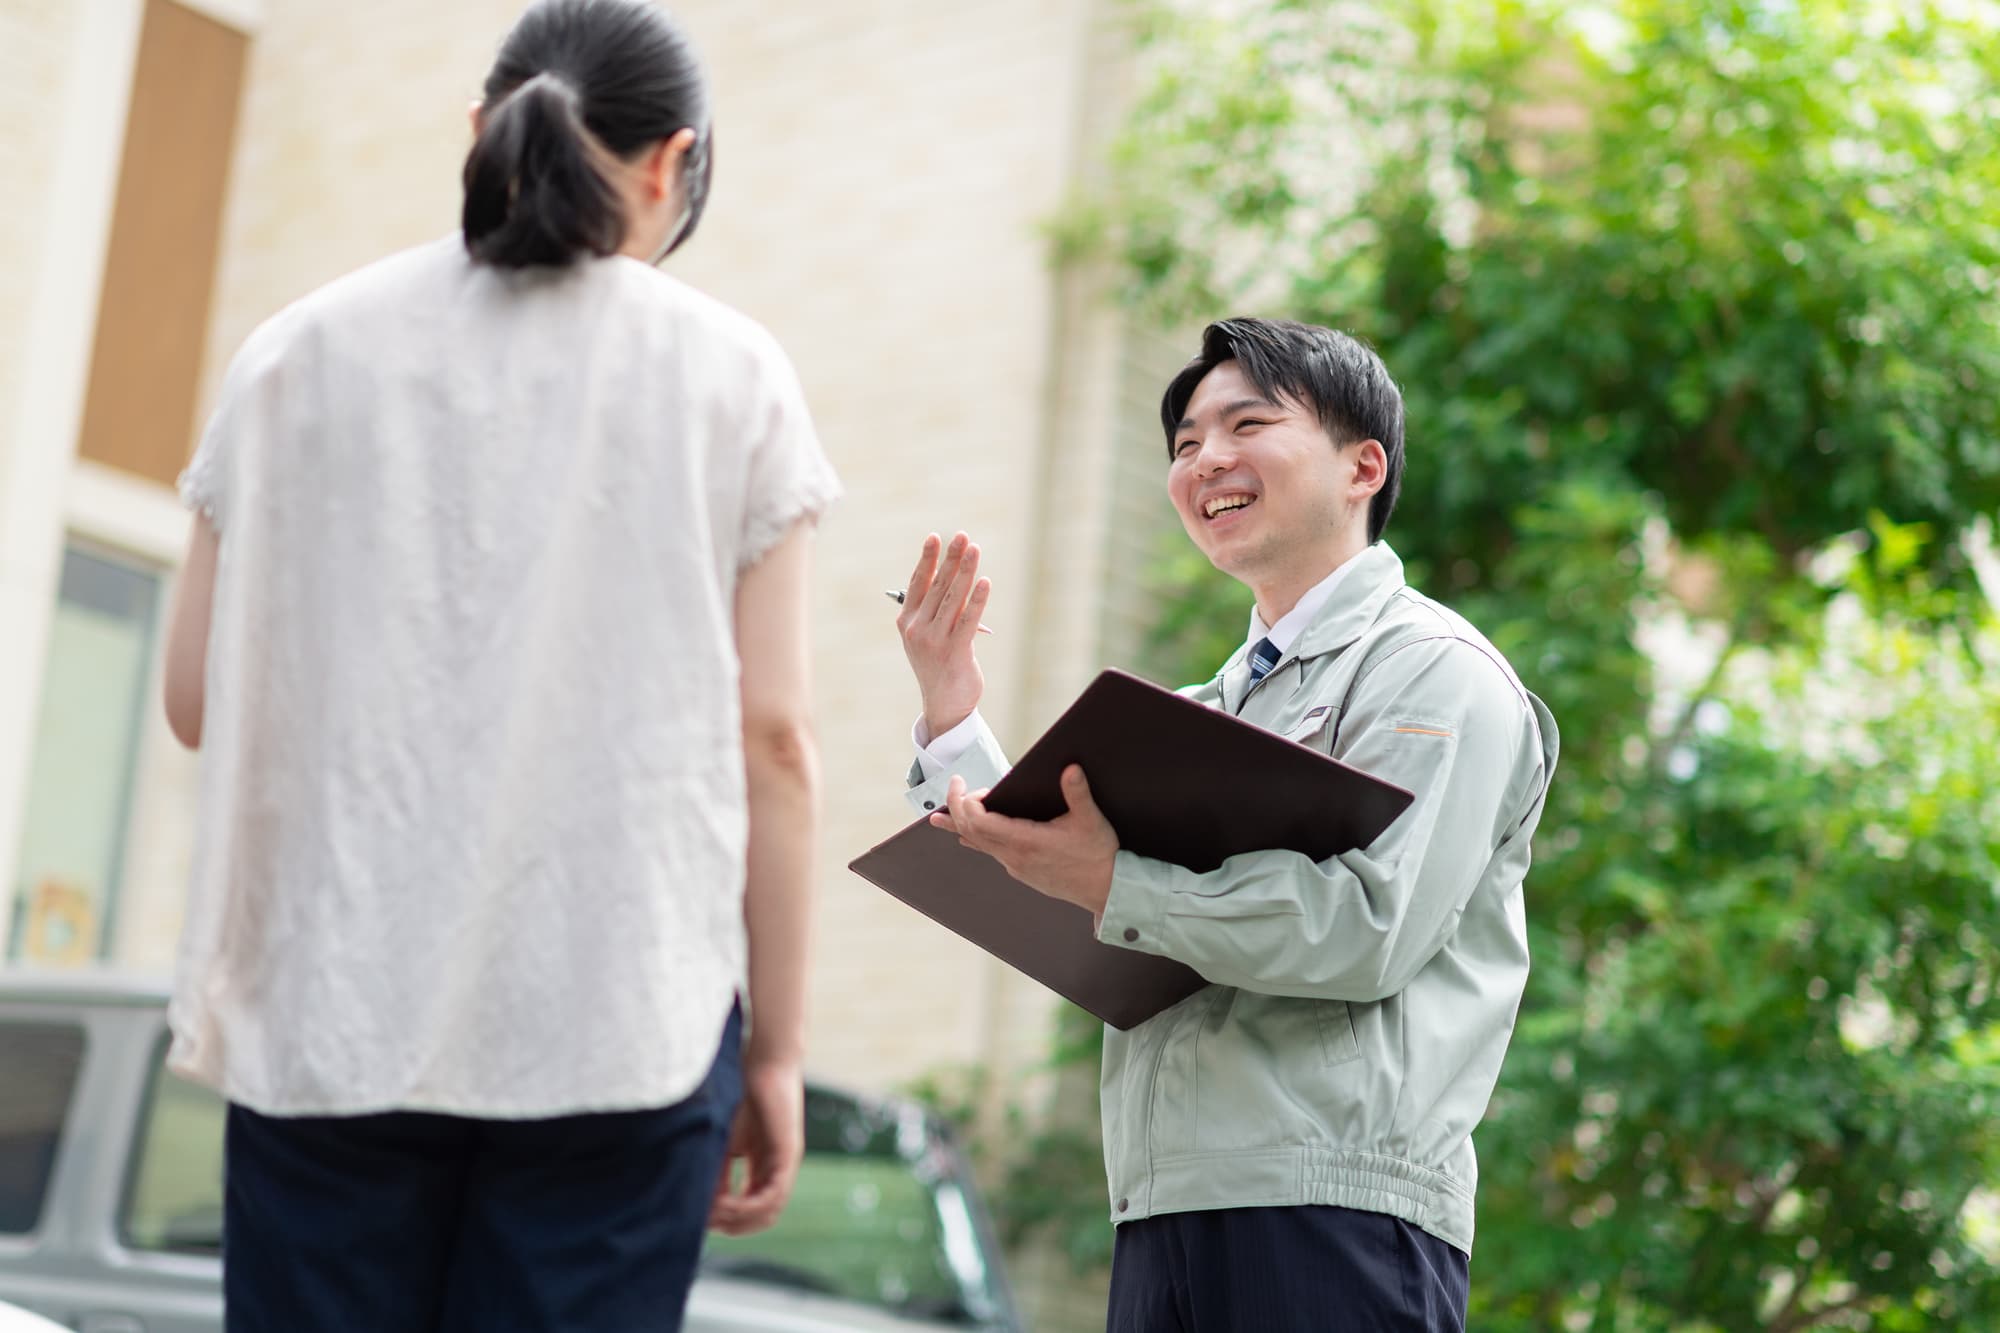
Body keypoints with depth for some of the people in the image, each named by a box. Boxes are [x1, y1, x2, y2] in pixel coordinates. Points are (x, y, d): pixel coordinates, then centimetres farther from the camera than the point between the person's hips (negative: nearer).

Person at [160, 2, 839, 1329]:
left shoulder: (301, 353, 7)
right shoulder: (729, 372, 2)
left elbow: (200, 698, 8)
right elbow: (771, 743, -1)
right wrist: (777, 1047, 4)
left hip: (331, 1009, 2)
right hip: (619, 1018, -1)